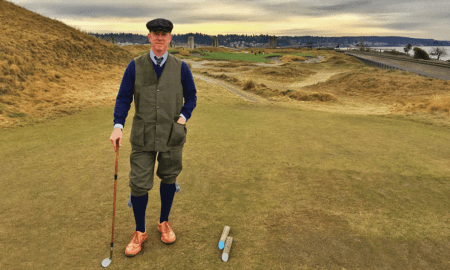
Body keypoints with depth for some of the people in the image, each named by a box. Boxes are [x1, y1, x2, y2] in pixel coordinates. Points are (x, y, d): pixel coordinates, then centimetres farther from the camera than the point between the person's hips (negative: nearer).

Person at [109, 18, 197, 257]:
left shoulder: (181, 67, 0)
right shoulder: (135, 66, 0)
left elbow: (191, 97, 10)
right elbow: (123, 98, 0)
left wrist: (183, 118, -5)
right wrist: (118, 126, -12)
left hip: (172, 135, 1)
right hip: (143, 136, 0)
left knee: (168, 179, 13)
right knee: (139, 184, 1)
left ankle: (164, 223, 35)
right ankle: (140, 232, 23)